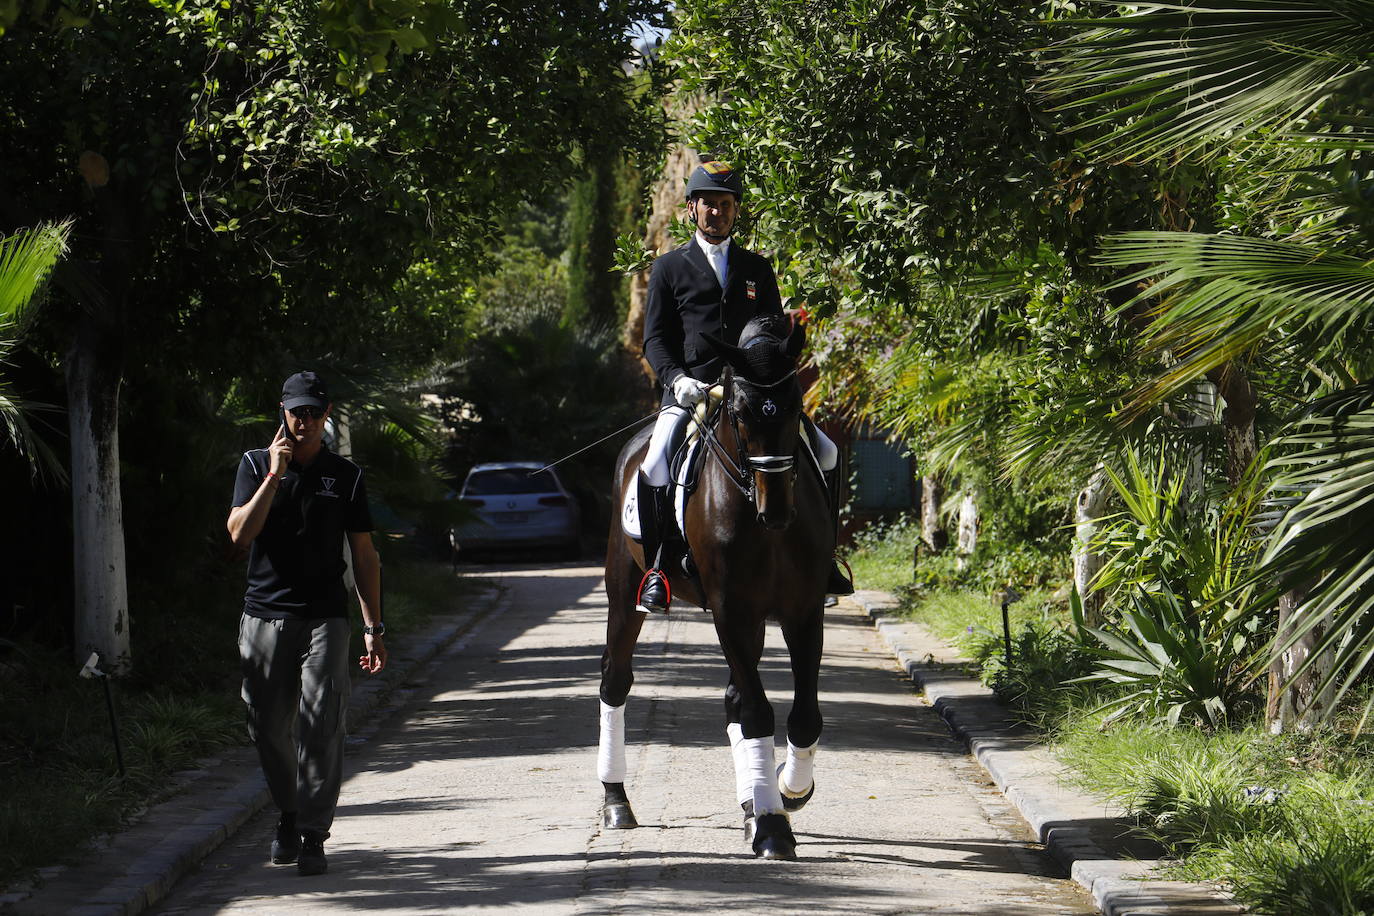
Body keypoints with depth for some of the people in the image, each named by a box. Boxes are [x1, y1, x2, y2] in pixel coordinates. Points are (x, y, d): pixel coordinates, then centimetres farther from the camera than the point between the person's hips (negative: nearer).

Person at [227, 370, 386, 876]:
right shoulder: (256, 464, 7)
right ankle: (289, 814, 27)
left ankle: (312, 835, -10)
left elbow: (365, 556, 11)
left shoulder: (345, 475, 9)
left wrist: (374, 628, 6)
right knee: (269, 726, 5)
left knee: (321, 725, -12)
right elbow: (240, 532, -7)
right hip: (265, 616, 1)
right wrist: (275, 474, -13)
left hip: (324, 619, -1)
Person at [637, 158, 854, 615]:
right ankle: (657, 568, -15)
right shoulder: (669, 268, 10)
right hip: (690, 392, -2)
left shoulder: (757, 269, 17)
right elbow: (655, 339, 5)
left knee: (825, 453, -10)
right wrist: (677, 379, -13)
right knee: (654, 465, -28)